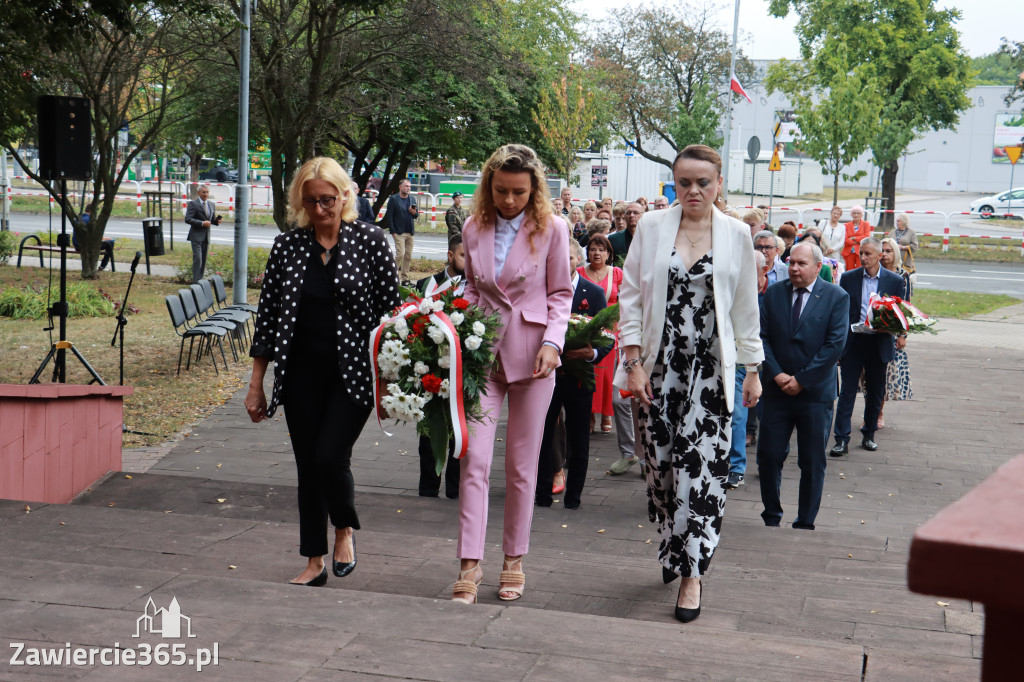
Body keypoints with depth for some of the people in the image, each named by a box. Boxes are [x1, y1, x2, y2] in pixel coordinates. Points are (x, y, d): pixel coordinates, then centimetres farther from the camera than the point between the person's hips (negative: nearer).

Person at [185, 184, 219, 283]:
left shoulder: (211, 204, 15)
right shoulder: (193, 203, -6)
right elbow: (188, 219, -15)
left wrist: (217, 221, -2)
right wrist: (202, 223, -22)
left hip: (206, 236, 6)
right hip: (196, 236, -6)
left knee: (204, 260, 8)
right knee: (197, 258, -13)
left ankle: (200, 280, 15)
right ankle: (195, 281, -11)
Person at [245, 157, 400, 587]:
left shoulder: (370, 241, -3)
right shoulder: (287, 247, 4)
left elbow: (392, 307, -2)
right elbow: (267, 316, 7)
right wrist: (256, 385, 7)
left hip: (353, 372, -3)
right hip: (301, 376, 3)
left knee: (330, 457, -13)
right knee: (307, 467, 8)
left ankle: (345, 528, 19)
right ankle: (314, 562, 22)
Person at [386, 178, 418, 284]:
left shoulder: (412, 199, 14)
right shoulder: (393, 199, -3)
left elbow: (416, 215, 17)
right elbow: (389, 216, -5)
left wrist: (413, 212, -7)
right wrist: (393, 231, -10)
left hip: (410, 233, 6)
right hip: (399, 233, -5)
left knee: (408, 257, 5)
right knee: (400, 254, -14)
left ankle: (405, 278, 10)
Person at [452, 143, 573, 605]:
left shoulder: (551, 229, -1)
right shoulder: (474, 229, 6)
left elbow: (561, 293, 3)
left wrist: (553, 342, -10)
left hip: (531, 353, -2)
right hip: (483, 350, 2)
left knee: (522, 464, 5)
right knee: (474, 458, -8)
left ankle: (514, 560, 18)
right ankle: (470, 564, -3)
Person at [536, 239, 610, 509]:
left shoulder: (594, 293, 2)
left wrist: (592, 353, -21)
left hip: (579, 377, 0)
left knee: (578, 441, 6)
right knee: (543, 435, 2)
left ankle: (573, 497, 16)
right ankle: (543, 493, 13)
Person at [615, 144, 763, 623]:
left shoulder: (736, 235, 5)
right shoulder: (652, 228, 4)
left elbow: (746, 308, 10)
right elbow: (630, 297, 5)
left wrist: (753, 369, 9)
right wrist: (633, 362, -3)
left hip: (710, 368, -1)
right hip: (660, 365, 1)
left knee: (700, 468, -10)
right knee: (661, 464, 3)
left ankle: (691, 573, -4)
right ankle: (674, 553, 23)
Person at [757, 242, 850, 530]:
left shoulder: (836, 297, -3)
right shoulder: (774, 293, 6)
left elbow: (835, 344, -10)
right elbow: (762, 335, 3)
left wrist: (802, 380, -13)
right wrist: (777, 374, -10)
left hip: (815, 392, -2)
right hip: (777, 390, 2)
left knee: (812, 463, 4)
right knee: (768, 455, 2)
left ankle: (805, 524, 17)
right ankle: (771, 517, 20)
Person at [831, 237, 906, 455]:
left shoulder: (895, 281, 2)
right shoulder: (848, 278, 2)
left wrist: (901, 335, -11)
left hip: (879, 344, 1)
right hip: (852, 342, -1)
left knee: (875, 392, 10)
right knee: (847, 391, -3)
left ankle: (869, 435, 25)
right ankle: (841, 440, -2)